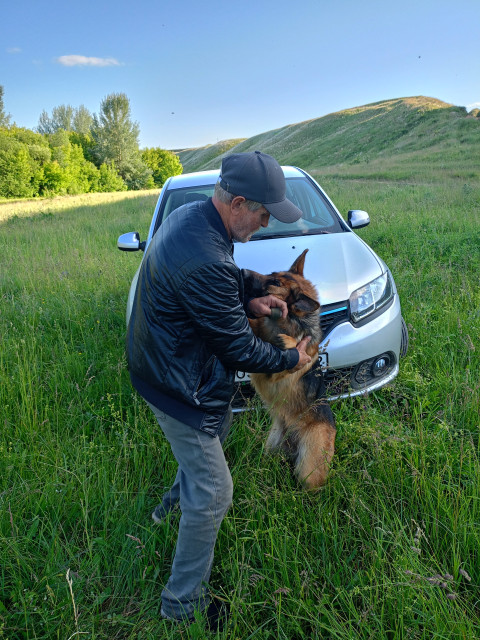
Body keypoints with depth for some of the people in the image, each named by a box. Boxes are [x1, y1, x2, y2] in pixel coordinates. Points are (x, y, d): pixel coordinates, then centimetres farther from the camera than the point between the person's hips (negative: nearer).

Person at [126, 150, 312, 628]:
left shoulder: (188, 214, -3)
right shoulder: (206, 262, -35)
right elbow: (238, 349, -23)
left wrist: (248, 303, -1)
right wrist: (291, 359, -6)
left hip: (170, 360, 10)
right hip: (178, 386, -10)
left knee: (220, 426, 33)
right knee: (213, 493, 4)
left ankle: (179, 497, 56)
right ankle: (183, 603, 25)